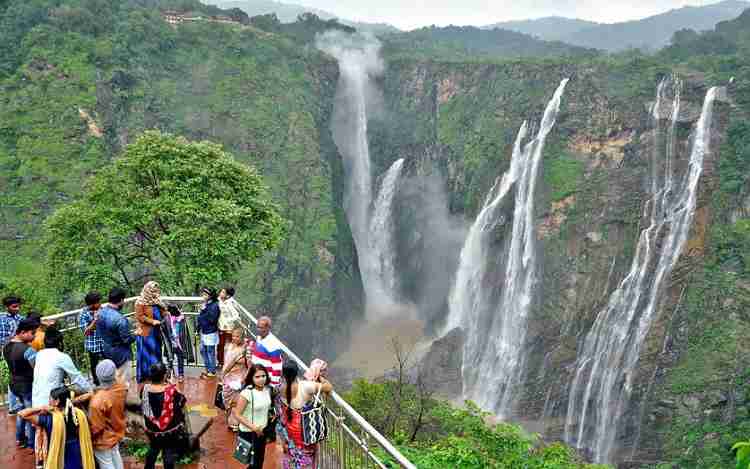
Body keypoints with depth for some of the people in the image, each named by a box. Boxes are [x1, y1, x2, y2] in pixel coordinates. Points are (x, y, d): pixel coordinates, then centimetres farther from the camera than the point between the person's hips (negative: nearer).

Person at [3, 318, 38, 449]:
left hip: (14, 384, 8)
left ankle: (19, 439, 38)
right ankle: (32, 444, 17)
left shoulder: (6, 347, 0)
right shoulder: (27, 350, -27)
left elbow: (12, 365, 10)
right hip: (28, 386, -8)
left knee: (22, 410, 27)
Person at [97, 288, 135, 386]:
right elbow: (127, 340, -22)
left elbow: (99, 330, 8)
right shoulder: (120, 319, -30)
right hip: (121, 354, -8)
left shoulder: (100, 312, -6)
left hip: (106, 351, 8)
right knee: (124, 383, 6)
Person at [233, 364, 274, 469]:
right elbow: (237, 415, -22)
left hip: (262, 431, 6)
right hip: (249, 433, -6)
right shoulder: (247, 393, -24)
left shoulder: (267, 389, -4)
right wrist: (253, 428, -24)